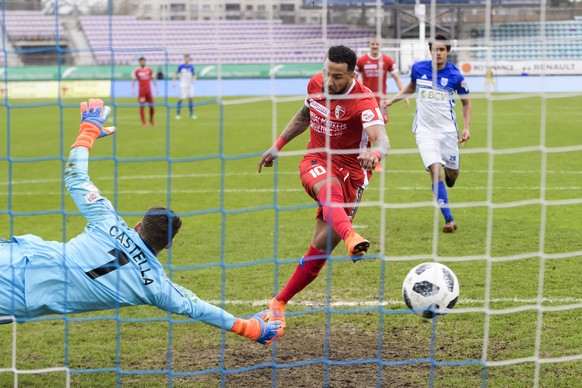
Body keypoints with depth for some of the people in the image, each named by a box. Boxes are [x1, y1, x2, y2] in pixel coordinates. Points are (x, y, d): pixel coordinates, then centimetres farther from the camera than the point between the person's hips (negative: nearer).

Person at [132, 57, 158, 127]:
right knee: (142, 106, -3)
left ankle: (151, 120, 21)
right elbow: (133, 80, 1)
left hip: (149, 91, 2)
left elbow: (153, 79, 13)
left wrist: (156, 88, 11)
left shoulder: (149, 70, 6)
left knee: (151, 106, 2)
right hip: (141, 91, -2)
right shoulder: (136, 71, -1)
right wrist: (133, 89, -9)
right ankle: (143, 122, 3)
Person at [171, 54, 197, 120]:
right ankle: (177, 114, 3)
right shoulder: (181, 66, -4)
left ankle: (191, 114, 10)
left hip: (190, 85, 3)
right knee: (181, 99, -6)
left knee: (190, 98, 3)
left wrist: (193, 80, -13)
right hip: (183, 85, -3)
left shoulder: (191, 67, 3)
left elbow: (194, 75, 7)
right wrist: (173, 81, -3)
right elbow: (176, 74, 5)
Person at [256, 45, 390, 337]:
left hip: (350, 173, -2)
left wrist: (374, 153, -62)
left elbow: (382, 140, -38)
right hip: (316, 163, 3)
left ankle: (279, 303, 10)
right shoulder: (316, 84, -4)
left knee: (322, 246, -7)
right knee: (329, 190, -36)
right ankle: (351, 238, -68)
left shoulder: (363, 101, -21)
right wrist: (277, 146, 22)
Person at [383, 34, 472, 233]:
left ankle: (449, 173, 49)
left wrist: (466, 127, -2)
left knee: (452, 174, 7)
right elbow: (411, 86, 20)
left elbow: (466, 102, 7)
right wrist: (392, 100, 12)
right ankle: (449, 220, -14)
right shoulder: (418, 68, -3)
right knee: (436, 171, -17)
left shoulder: (455, 76, -8)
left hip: (448, 130, 0)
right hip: (425, 131, 0)